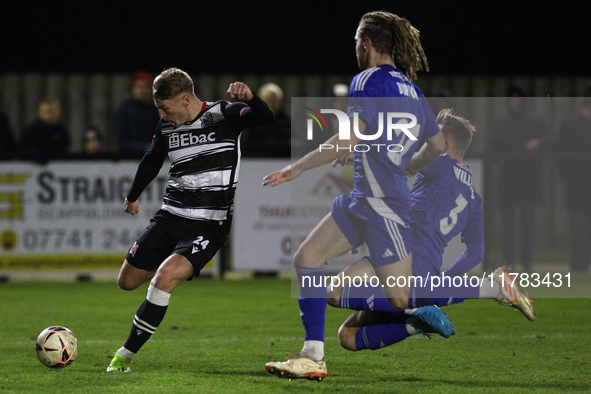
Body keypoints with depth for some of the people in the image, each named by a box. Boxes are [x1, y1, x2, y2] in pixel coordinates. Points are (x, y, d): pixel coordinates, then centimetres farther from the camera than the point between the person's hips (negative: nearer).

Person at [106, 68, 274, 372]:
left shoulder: (223, 116, -9)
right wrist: (132, 196, 40)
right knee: (127, 281, 8)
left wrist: (250, 98, -48)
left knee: (164, 278, -26)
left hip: (208, 225, -6)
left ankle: (126, 355, -15)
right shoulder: (166, 128, 6)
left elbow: (265, 118, -26)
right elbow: (151, 161, 25)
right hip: (169, 218, 6)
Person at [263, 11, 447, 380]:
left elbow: (352, 137, -22)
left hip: (383, 204, -9)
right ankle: (313, 356, 0)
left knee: (404, 299, -8)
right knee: (307, 258, 6)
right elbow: (437, 145, 20)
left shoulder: (369, 80, -11)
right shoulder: (409, 88, 13)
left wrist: (298, 167, -15)